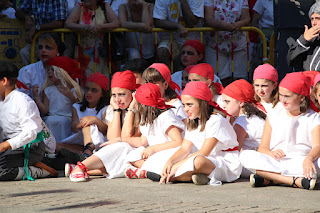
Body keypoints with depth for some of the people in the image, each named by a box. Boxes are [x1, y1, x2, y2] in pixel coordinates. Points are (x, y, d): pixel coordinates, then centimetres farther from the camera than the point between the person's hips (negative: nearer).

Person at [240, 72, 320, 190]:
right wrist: (272, 153, -16)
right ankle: (295, 180, -36)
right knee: (246, 156, -25)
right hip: (275, 162, 2)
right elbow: (262, 148, 9)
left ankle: (269, 179, -32)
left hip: (301, 163, -2)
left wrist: (309, 159, -33)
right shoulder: (273, 117, 17)